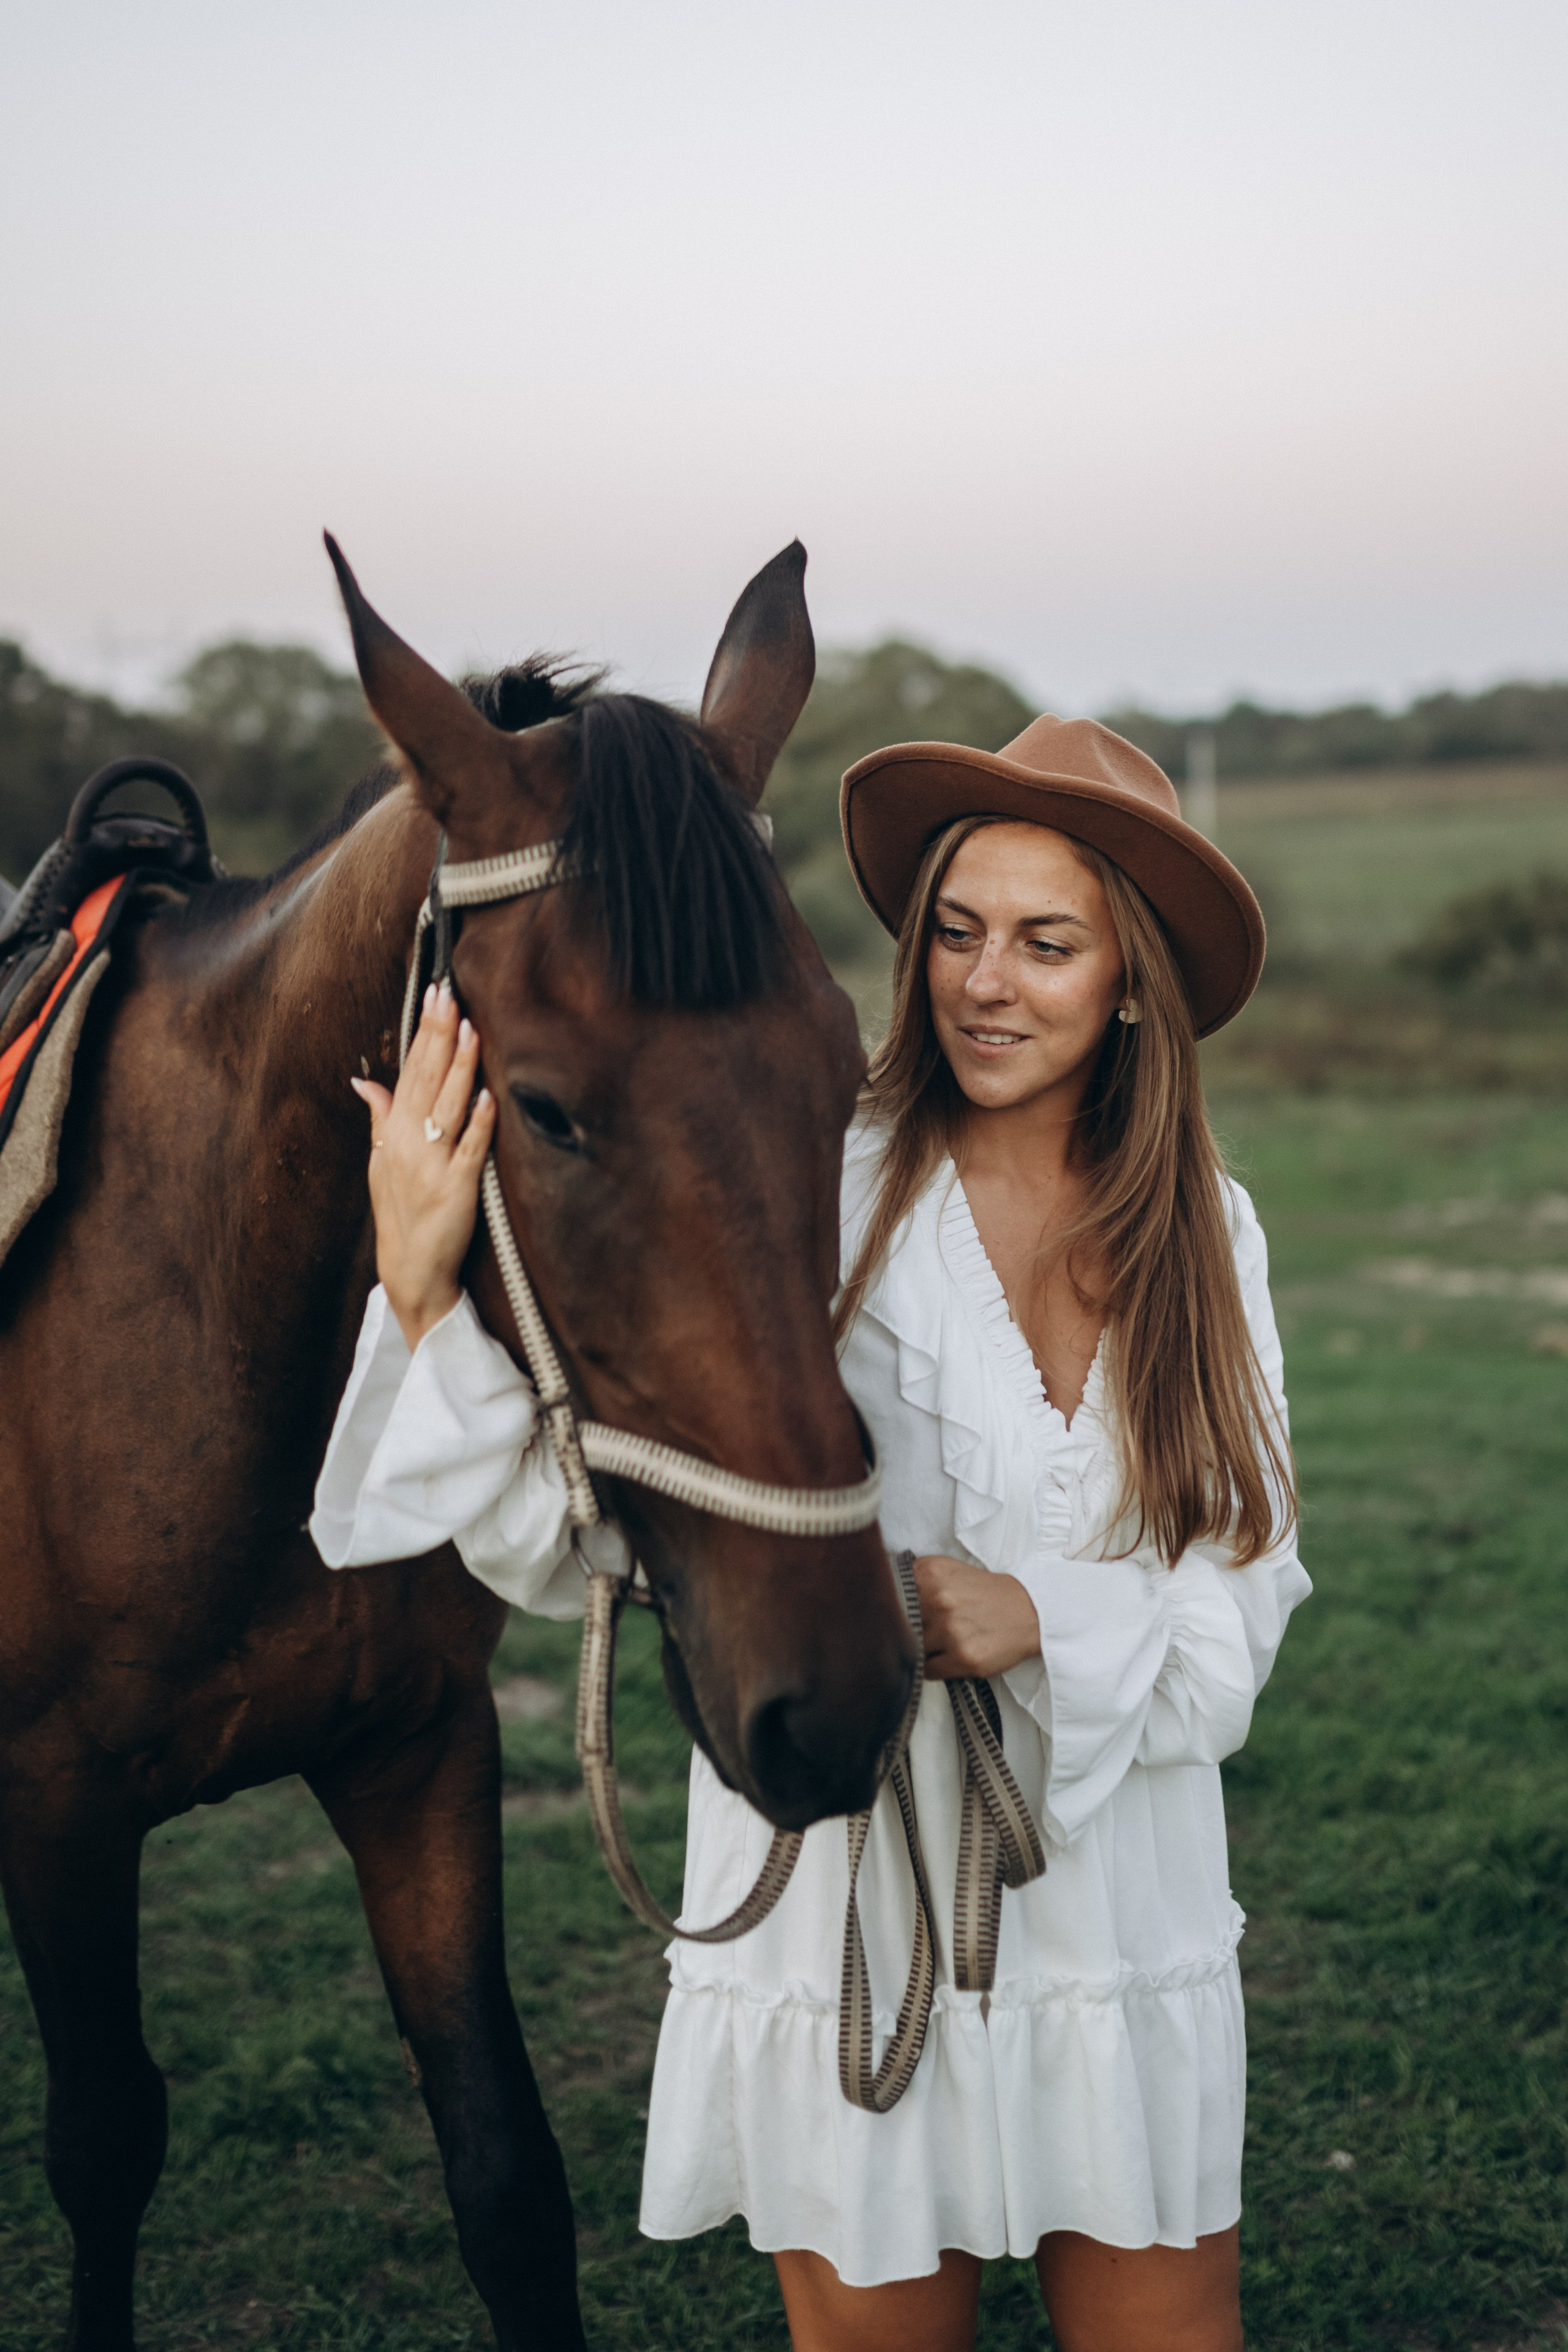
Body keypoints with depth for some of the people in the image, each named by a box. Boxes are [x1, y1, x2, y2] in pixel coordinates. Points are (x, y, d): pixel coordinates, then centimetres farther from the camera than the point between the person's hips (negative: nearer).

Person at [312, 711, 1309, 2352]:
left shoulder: (1205, 1236, 1)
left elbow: (1244, 1608, -1)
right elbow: (564, 1538, -18)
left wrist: (1044, 1617, -20)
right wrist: (428, 1289, -33)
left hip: (1129, 1934, 3)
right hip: (848, 1914, -3)